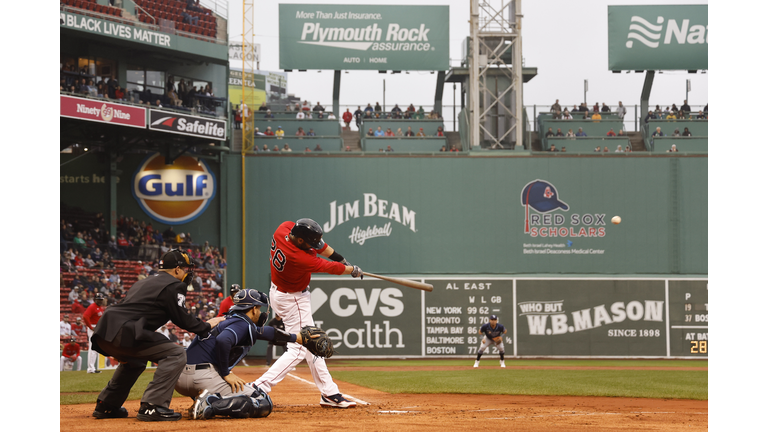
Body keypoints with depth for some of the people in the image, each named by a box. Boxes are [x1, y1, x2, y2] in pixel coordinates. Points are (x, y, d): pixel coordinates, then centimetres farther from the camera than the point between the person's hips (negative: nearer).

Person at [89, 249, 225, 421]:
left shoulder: (144, 283, 30)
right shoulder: (172, 285, 3)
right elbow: (182, 319, 2)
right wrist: (206, 326, 17)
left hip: (103, 331, 10)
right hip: (123, 333, -10)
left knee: (135, 360, 37)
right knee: (176, 354, -7)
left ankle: (106, 406, 34)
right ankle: (152, 406, -15)